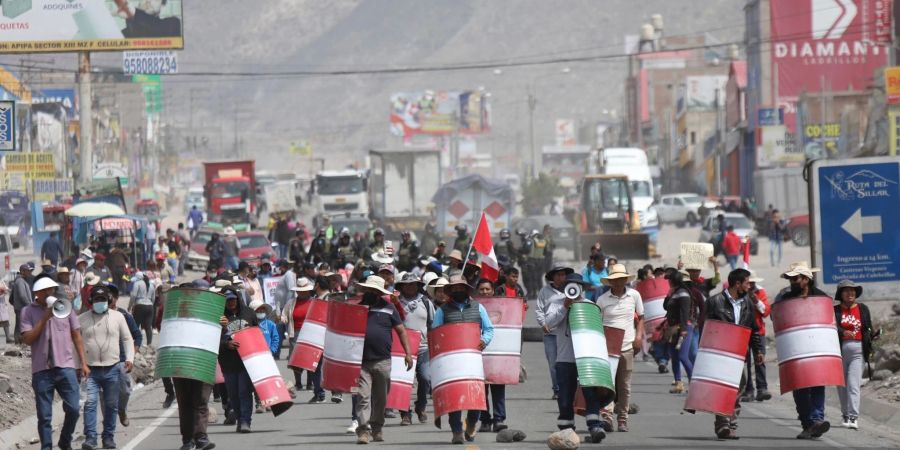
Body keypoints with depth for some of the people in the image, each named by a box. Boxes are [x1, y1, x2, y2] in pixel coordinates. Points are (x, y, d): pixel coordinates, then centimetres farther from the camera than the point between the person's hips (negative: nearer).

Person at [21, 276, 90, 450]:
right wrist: (44, 318, -13)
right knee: (44, 416, 1)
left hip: (65, 366, 1)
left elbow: (77, 336, 12)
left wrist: (83, 362, 6)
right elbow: (27, 339, -7)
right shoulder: (28, 311, 3)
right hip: (41, 369, -1)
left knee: (73, 409, -4)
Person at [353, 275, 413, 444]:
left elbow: (401, 330, 7)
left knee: (380, 398, 10)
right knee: (363, 396, -10)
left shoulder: (388, 308, 5)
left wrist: (408, 353, -1)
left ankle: (377, 428, 23)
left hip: (383, 361, 1)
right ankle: (363, 430, -13)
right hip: (362, 362, -1)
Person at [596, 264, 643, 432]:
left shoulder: (634, 295, 6)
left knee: (624, 386, 7)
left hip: (627, 347, 2)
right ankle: (607, 416, -16)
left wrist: (639, 336, 2)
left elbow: (640, 317, 15)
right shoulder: (602, 300, 1)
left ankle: (622, 420, 16)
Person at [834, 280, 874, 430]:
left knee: (853, 384, -12)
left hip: (857, 351, -1)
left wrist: (872, 337, -9)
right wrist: (844, 332, -30)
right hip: (839, 350, 1)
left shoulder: (863, 309, 9)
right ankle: (845, 415, 25)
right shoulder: (835, 310, 4)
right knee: (842, 385, 9)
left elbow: (868, 329, 11)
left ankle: (853, 417, -18)